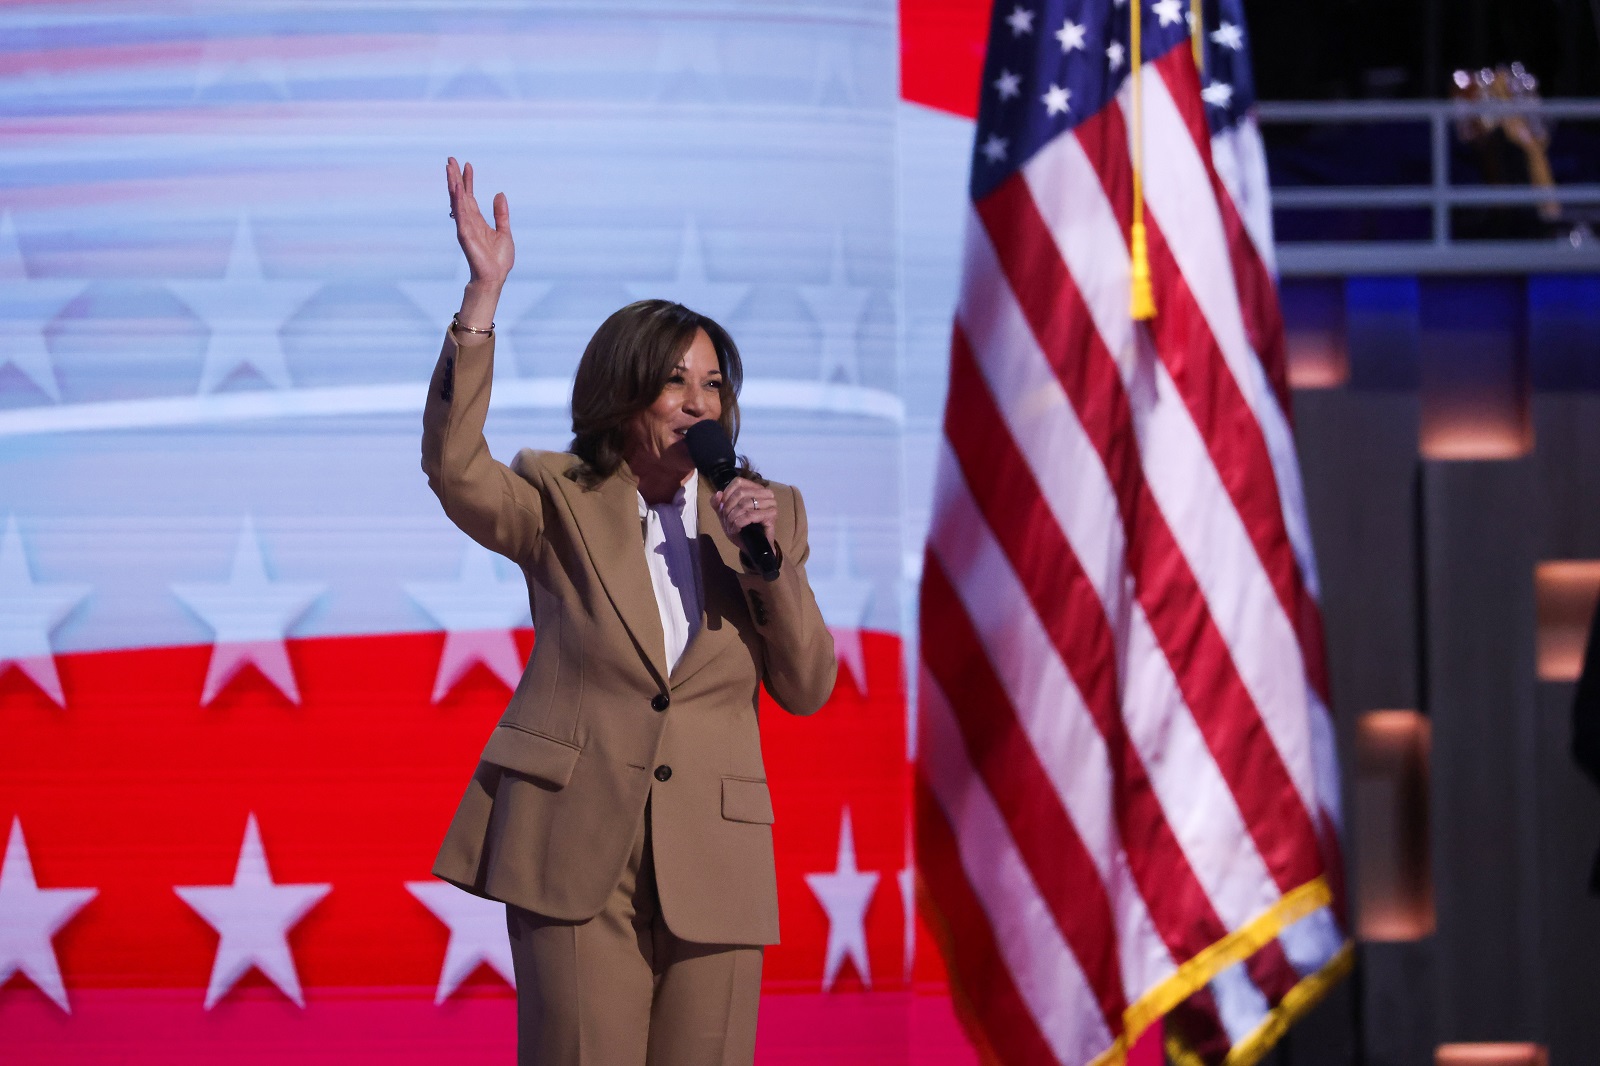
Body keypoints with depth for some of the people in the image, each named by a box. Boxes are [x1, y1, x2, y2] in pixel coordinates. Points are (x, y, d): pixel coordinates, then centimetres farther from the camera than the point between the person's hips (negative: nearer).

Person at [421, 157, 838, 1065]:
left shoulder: (764, 512, 12)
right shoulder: (560, 504, 6)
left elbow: (807, 688, 7)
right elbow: (454, 467, -15)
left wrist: (770, 561, -9)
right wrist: (486, 294, -23)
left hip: (710, 868, 2)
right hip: (576, 854, -2)